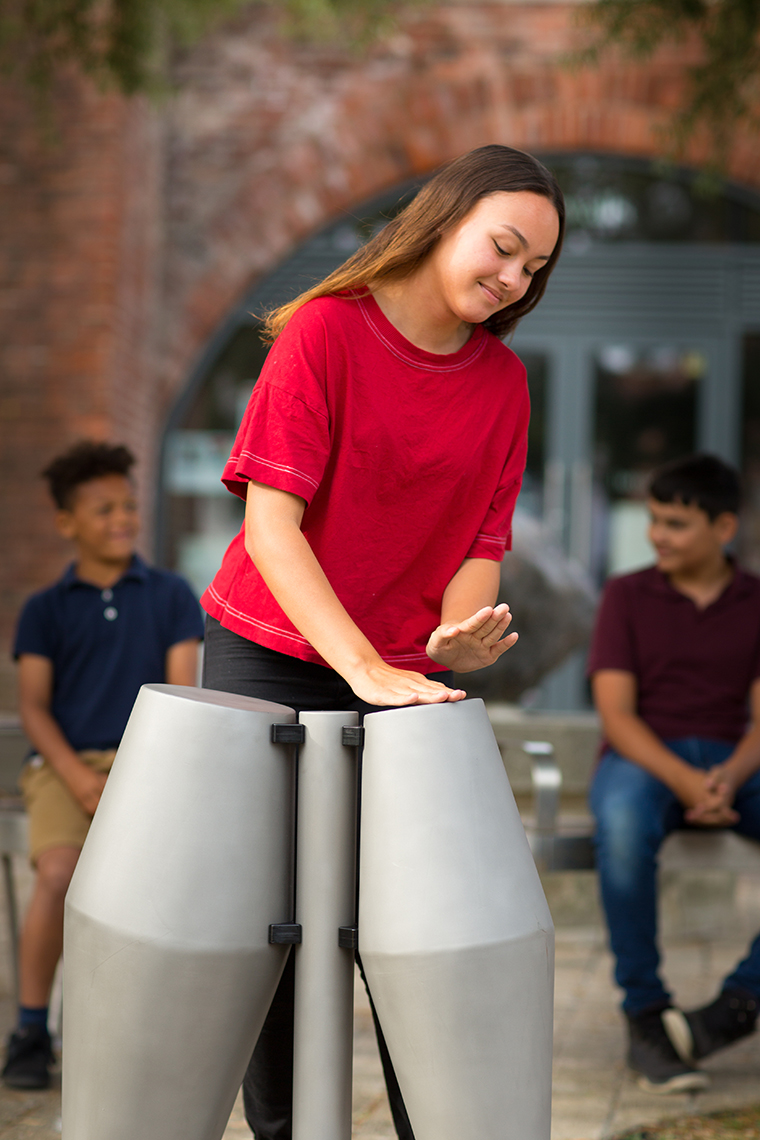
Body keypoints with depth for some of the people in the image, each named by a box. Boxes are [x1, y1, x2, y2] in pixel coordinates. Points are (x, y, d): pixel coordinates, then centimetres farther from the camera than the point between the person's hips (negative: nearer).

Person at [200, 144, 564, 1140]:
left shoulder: (503, 383, 2)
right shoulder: (326, 330, -11)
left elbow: (481, 545, 3)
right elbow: (271, 523, -17)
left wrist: (456, 637, -20)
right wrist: (365, 667, -26)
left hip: (406, 676, 3)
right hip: (270, 662, -3)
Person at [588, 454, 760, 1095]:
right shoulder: (627, 596, 4)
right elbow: (616, 715, -6)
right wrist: (682, 780, -23)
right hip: (640, 762, -2)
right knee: (624, 827, -40)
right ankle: (646, 1017, -29)